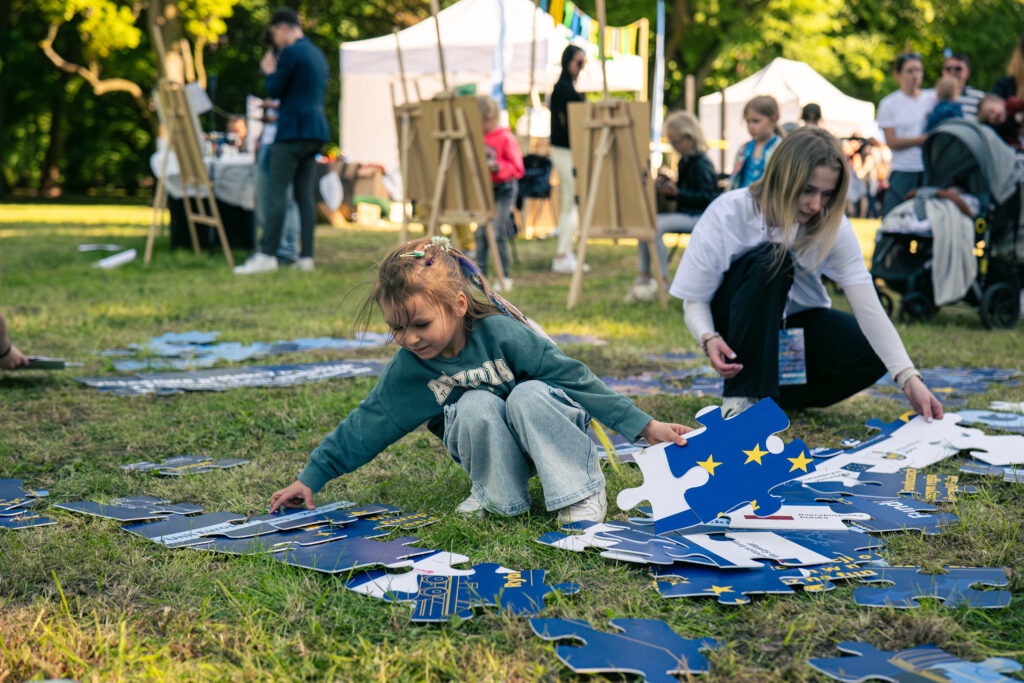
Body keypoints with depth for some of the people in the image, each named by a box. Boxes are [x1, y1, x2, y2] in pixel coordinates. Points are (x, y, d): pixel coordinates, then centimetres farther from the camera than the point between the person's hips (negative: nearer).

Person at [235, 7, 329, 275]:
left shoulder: (291, 52, -10)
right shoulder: (318, 54, 18)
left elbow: (275, 90, -9)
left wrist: (270, 72, 11)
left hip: (293, 130, -9)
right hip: (316, 130, 9)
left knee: (276, 192, -7)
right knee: (306, 194, 7)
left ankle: (267, 254, -10)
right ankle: (306, 256, 5)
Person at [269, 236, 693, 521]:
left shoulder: (501, 334, -24)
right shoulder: (409, 369, -13)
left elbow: (575, 377, -21)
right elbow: (368, 423, -5)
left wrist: (644, 426, -20)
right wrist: (313, 476, -6)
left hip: (546, 431, -2)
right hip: (492, 450, 2)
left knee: (528, 396, -35)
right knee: (477, 405, -30)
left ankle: (583, 491, -18)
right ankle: (500, 497, -9)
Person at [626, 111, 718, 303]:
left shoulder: (701, 165, -13)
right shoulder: (684, 161, 16)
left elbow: (707, 197, -20)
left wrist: (677, 193, -21)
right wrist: (666, 186, 4)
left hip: (698, 216, -10)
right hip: (683, 214, 10)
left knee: (655, 226, -28)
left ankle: (662, 281, -22)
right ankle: (642, 277, -7)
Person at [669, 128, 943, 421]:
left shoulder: (833, 226, -17)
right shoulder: (728, 214, -23)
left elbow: (869, 309, -22)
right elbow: (695, 300, -18)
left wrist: (909, 379, -32)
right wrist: (709, 339, -41)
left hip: (793, 322, 3)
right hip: (736, 319, -3)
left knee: (872, 355, -22)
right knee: (770, 259, -34)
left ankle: (774, 391, -3)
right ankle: (744, 394, -28)